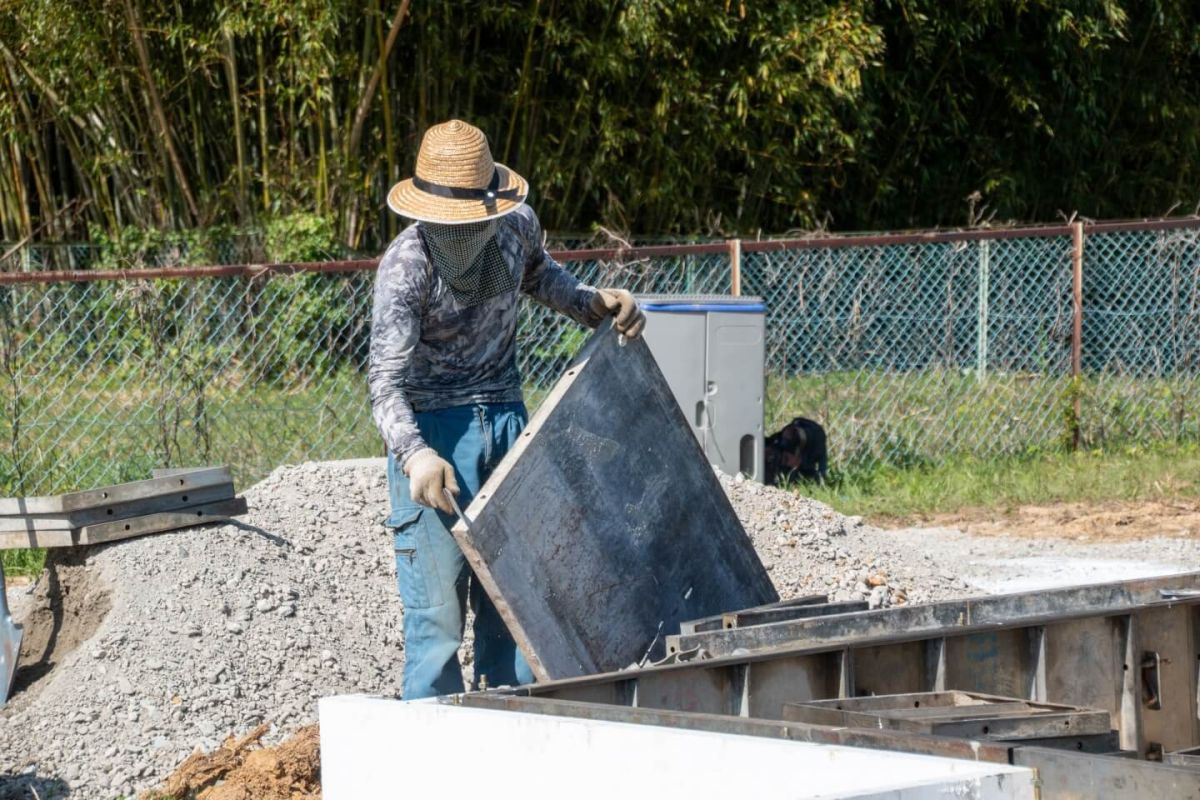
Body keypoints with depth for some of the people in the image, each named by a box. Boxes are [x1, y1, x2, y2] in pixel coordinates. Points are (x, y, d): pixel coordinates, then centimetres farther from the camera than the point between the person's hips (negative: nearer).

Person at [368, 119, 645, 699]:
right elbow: (386, 380, -30)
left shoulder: (518, 226, -4)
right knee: (437, 602, -8)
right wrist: (415, 455, -47)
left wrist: (596, 304, 4)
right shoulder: (405, 266, -21)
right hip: (434, 433, -6)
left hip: (504, 419, 6)